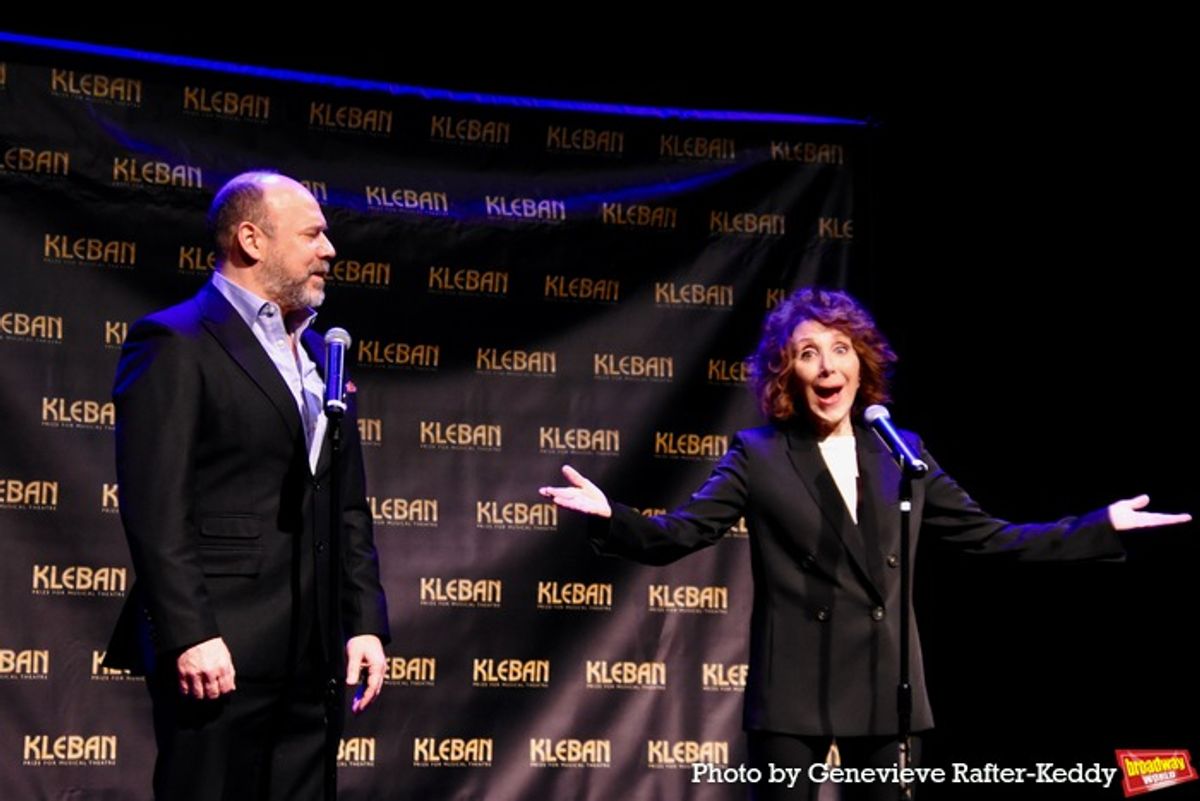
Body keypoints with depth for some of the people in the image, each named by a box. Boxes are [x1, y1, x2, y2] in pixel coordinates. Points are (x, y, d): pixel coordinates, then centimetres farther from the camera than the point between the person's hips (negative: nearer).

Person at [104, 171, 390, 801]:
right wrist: (189, 636, -19)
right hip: (221, 651, -7)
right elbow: (155, 507, -13)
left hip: (315, 653, 7)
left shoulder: (319, 354, 19)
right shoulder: (175, 344, -4)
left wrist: (365, 623, 10)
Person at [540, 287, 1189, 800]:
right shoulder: (759, 455, 1)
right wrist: (610, 517, -26)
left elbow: (986, 537, 13)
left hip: (887, 693, 3)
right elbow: (675, 536, -6)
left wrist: (1104, 526, 10)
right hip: (792, 693, -3)